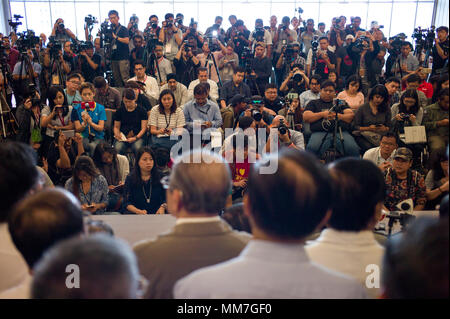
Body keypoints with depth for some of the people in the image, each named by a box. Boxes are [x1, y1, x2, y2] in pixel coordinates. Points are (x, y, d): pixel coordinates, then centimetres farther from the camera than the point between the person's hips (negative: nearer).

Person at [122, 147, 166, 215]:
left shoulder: (160, 177, 7)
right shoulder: (130, 178, 6)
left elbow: (165, 198, 7)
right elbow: (127, 203, 0)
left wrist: (162, 207, -16)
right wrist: (139, 211, -18)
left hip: (156, 214, 0)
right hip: (135, 214, 0)